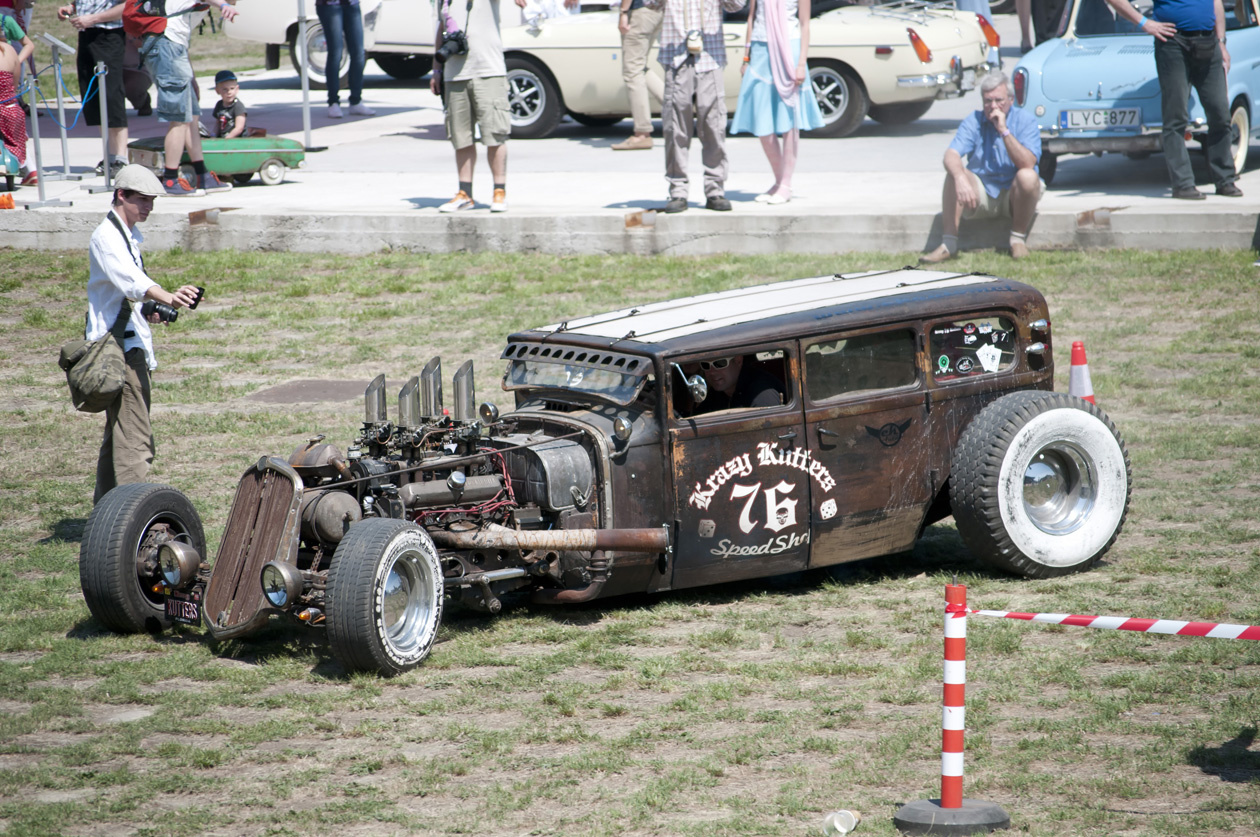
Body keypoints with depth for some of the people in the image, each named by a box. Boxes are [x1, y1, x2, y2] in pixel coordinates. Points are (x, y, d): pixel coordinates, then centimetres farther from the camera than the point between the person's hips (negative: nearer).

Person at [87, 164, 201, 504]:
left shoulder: (129, 236, 17)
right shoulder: (106, 237, -15)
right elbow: (130, 279, -33)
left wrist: (148, 310, 11)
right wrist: (168, 297, -49)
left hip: (132, 344, 10)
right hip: (119, 348, -10)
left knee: (118, 431, 18)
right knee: (134, 439, -17)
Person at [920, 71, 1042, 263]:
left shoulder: (1025, 120, -9)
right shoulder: (974, 121, -4)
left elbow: (1028, 163, -24)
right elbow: (951, 155, -21)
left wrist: (1004, 131, -29)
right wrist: (960, 178, -42)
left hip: (1014, 196, -2)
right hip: (981, 195, 2)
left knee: (1028, 176, -33)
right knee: (954, 173, -25)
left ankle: (1018, 238, -13)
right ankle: (949, 244, -24)